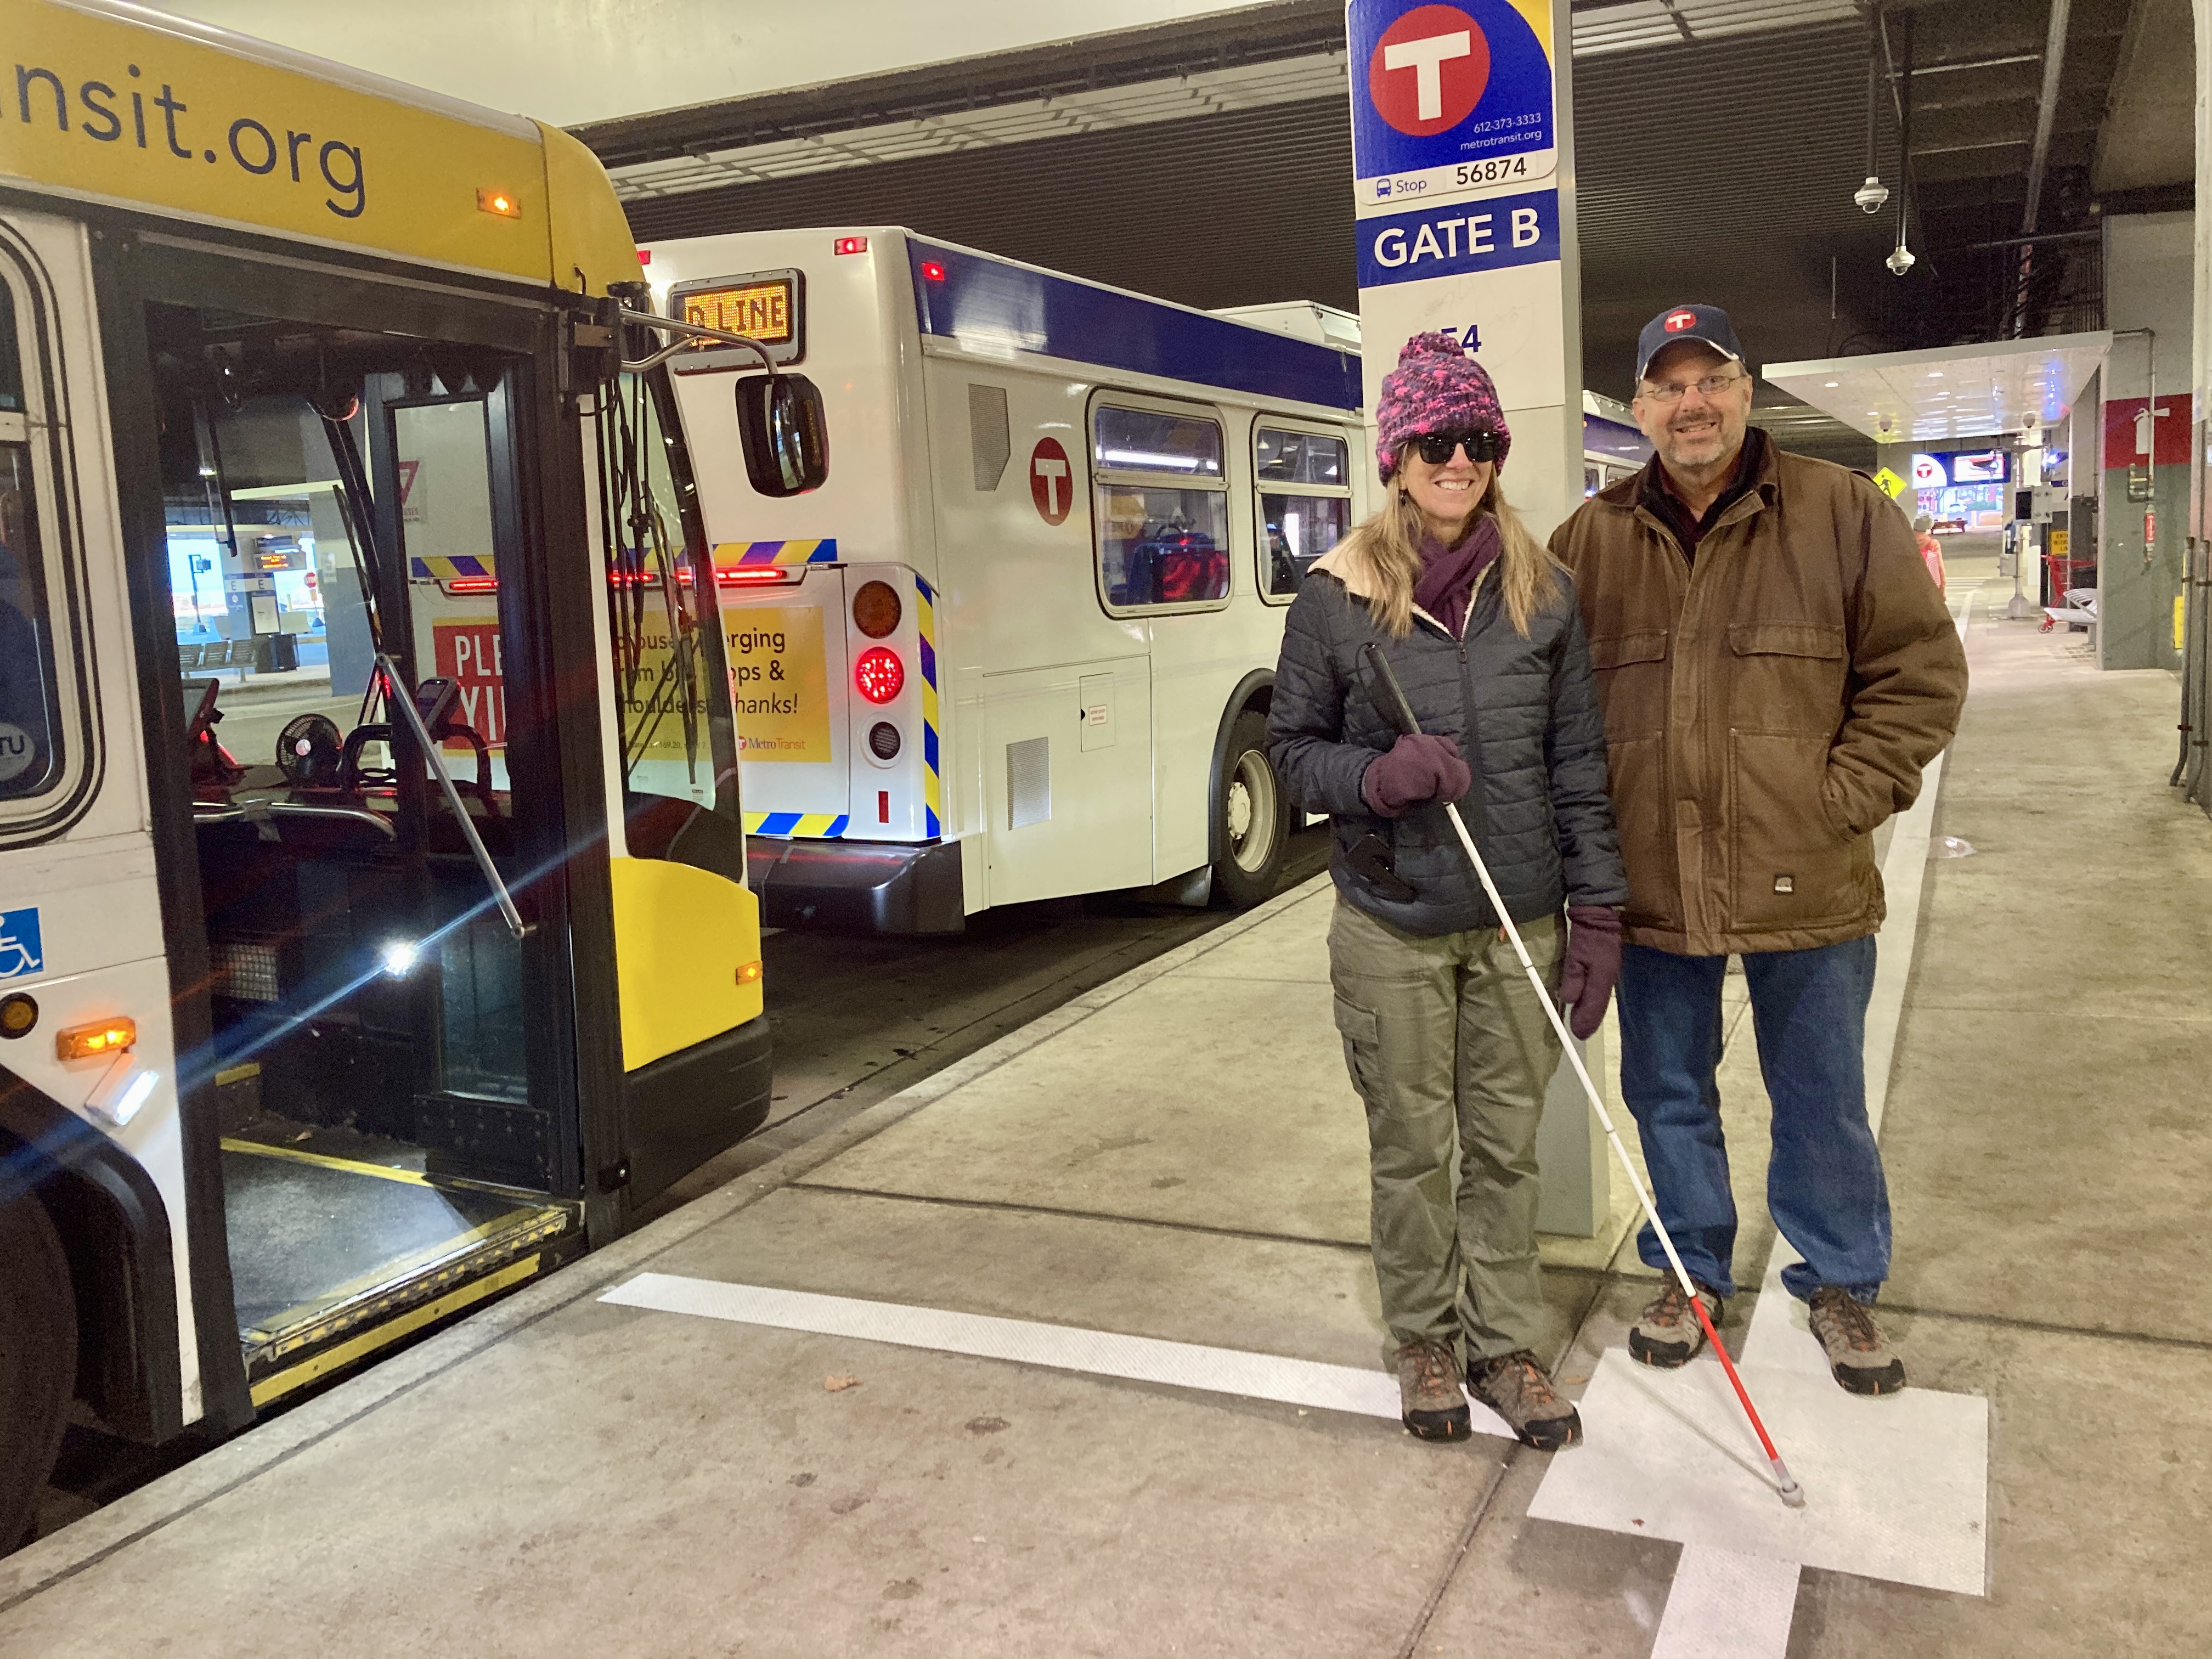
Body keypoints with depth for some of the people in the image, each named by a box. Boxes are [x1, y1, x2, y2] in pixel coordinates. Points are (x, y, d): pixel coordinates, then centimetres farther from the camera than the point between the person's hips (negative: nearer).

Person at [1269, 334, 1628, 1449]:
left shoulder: (1542, 592, 2)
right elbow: (1293, 744, 3)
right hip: (1391, 928, -1)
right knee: (1411, 1149, 10)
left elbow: (1580, 763, 4)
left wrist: (1597, 912, 0)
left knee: (1506, 1148, 11)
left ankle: (1504, 1346, 28)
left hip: (1520, 925, 2)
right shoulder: (1336, 595, -4)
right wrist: (1375, 777, -17)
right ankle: (1424, 1342, 29)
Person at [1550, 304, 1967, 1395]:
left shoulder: (1844, 514, -2)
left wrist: (1844, 800, -9)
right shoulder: (1592, 539, 4)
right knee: (1668, 1095, 16)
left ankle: (1839, 1282, 34)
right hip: (1652, 889, 2)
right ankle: (1693, 1273, 36)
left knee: (1823, 1103, 13)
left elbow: (1920, 670, -1)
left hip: (1805, 888, -2)